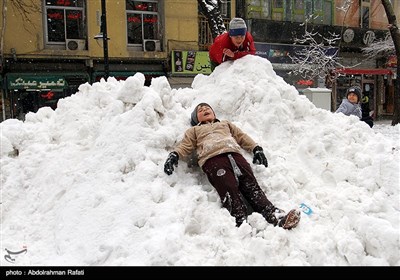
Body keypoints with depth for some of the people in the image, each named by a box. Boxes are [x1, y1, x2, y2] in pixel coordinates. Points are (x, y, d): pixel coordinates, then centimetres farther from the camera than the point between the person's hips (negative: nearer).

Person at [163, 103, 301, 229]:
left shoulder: (225, 124, 42)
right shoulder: (194, 130, 35)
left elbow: (242, 137, 32)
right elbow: (185, 146, 19)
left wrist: (256, 148, 15)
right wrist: (174, 155, -3)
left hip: (234, 154, 2)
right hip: (212, 158, -2)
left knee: (252, 186, -18)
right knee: (230, 191, -26)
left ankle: (276, 217, -31)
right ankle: (242, 223, -42)